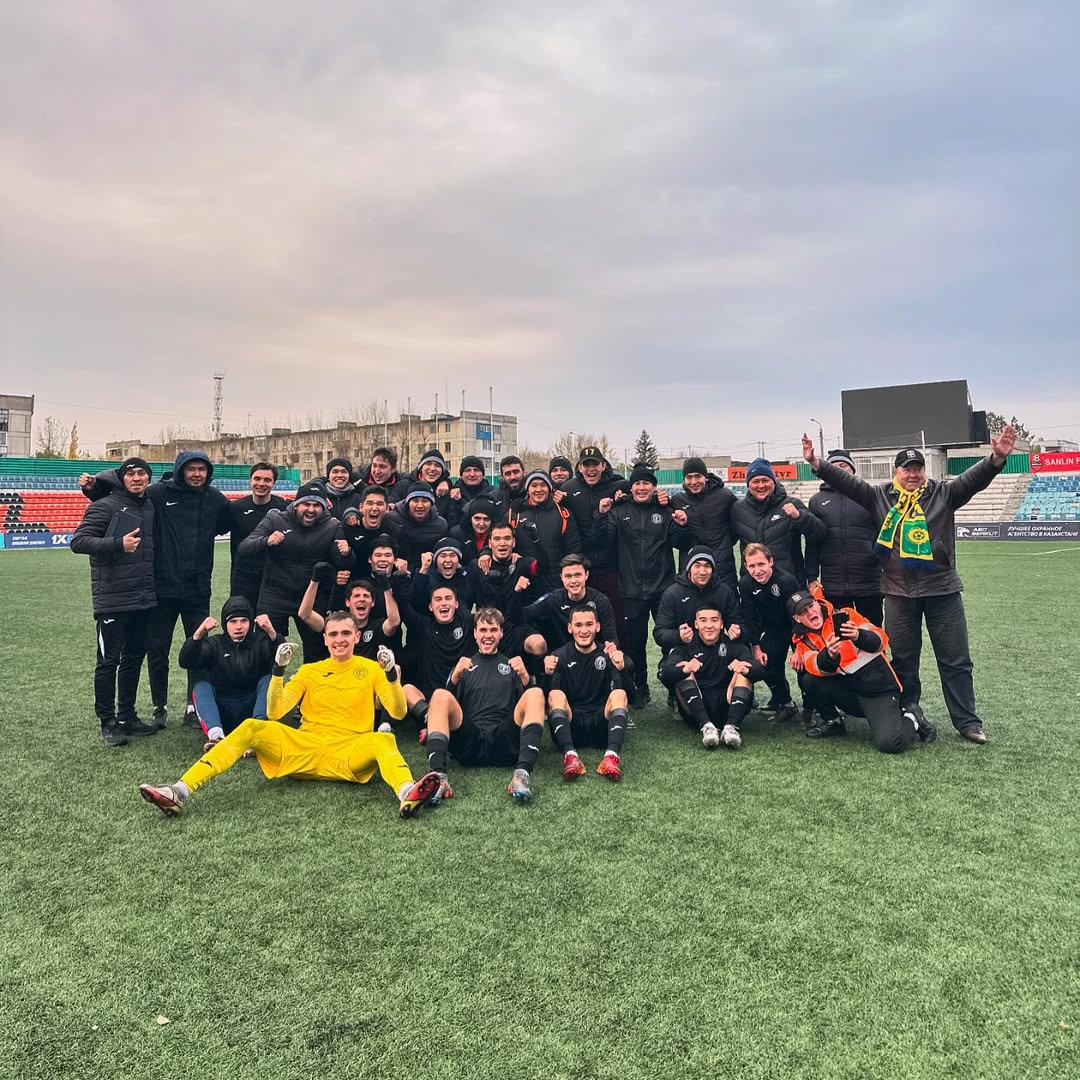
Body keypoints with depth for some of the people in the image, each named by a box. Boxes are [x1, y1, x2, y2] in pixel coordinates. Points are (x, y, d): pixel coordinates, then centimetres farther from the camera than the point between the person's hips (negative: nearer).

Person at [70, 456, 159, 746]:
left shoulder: (151, 507, 13)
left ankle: (127, 716, 25)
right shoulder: (106, 506, -6)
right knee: (109, 661, 1)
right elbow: (78, 541, -12)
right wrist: (118, 544, -25)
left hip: (144, 600, 6)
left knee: (134, 658, 13)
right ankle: (108, 722, 12)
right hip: (113, 599, -6)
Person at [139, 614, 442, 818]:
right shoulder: (309, 671, 15)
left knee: (383, 740, -33)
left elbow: (398, 712, 1)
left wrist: (391, 673, -15)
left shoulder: (370, 669, 10)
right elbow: (275, 712, 5)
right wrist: (279, 669, -8)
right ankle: (180, 792, -28)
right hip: (304, 751, 3)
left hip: (349, 756, -2)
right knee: (252, 728, -19)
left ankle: (407, 794, -63)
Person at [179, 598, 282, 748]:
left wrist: (271, 633, -37)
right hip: (221, 713, 1)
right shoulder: (215, 644, 9)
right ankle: (215, 734, -47)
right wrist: (199, 634, -29)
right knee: (201, 686, -23)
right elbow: (185, 662, -10)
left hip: (252, 709, -1)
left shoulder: (259, 642, 6)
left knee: (269, 679, -22)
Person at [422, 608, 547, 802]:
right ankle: (438, 774, -40)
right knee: (440, 696, -22)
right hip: (469, 741, 0)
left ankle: (523, 772, -41)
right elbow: (447, 705, 13)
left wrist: (524, 677, -5)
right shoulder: (464, 665, 26)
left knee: (535, 694, -23)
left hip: (505, 742, 0)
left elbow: (527, 705, 12)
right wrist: (455, 677, -4)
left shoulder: (512, 665, 25)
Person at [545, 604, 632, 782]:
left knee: (619, 694, -24)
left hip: (601, 727, 0)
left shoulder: (608, 655, 8)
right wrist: (547, 674, -24)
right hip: (569, 727, 0)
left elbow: (628, 691, -7)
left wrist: (622, 668, -27)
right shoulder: (560, 656, 9)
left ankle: (612, 755, -44)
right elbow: (545, 696, -4)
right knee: (555, 695, -24)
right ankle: (570, 755, -42)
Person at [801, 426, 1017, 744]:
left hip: (943, 590, 0)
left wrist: (996, 458, -30)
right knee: (904, 660, 12)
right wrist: (816, 462, -15)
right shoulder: (880, 496, 4)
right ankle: (908, 715, 26)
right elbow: (846, 481, -3)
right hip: (899, 593, 1)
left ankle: (968, 721, 17)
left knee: (956, 660, 6)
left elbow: (974, 478, -11)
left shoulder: (943, 493, 2)